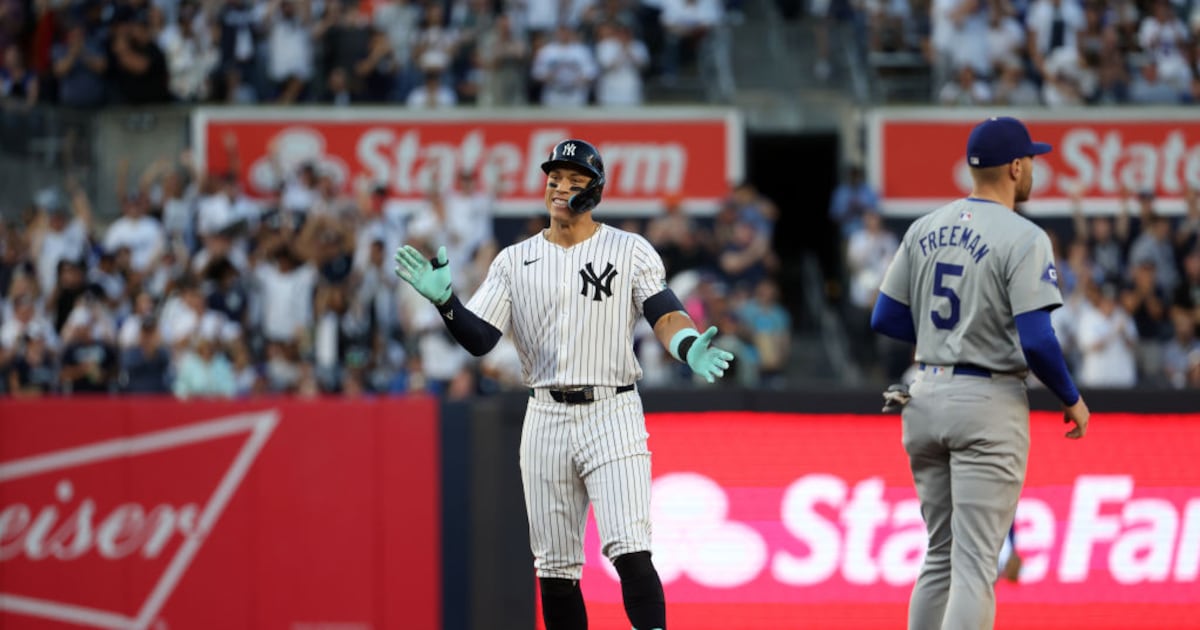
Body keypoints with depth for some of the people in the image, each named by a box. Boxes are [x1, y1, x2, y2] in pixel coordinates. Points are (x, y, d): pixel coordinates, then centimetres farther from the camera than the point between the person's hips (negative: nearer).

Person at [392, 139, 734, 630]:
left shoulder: (630, 251, 3)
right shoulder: (515, 261, 9)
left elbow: (665, 315, -8)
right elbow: (478, 339, 2)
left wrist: (689, 348, -30)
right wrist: (443, 299, -17)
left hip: (613, 415, -3)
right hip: (546, 419, 3)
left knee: (630, 553, -17)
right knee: (555, 566, 5)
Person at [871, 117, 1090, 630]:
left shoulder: (925, 229, 8)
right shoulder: (1022, 238, -13)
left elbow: (885, 319, 10)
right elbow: (1036, 340, -19)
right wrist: (1072, 400, -3)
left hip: (926, 396, 7)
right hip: (989, 402, -7)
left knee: (940, 556, 16)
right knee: (975, 564, -7)